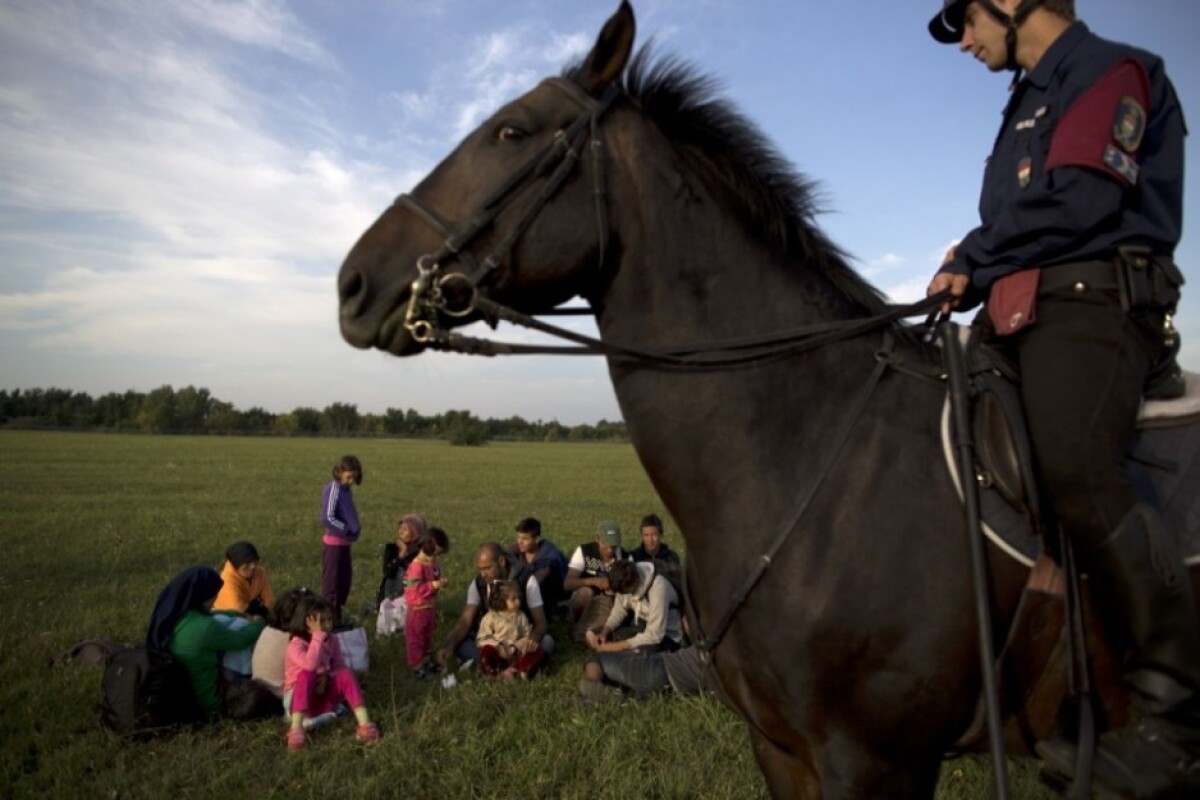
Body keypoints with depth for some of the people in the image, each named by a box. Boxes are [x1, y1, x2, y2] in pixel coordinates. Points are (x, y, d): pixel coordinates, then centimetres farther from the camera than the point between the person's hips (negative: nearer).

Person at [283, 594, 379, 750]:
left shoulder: (332, 640, 1)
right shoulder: (296, 643, -19)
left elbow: (340, 666, -1)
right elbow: (310, 665, -38)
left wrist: (326, 676, -22)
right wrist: (318, 635, -35)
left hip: (323, 698, 4)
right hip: (298, 699, -4)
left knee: (345, 674, -23)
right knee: (307, 674, -34)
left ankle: (365, 724, -34)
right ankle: (296, 729, -41)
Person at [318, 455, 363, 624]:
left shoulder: (346, 490, 9)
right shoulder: (333, 489, -16)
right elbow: (327, 519, -22)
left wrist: (356, 528, 3)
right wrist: (347, 530, -18)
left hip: (344, 543, 9)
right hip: (334, 544, -9)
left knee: (344, 583, 17)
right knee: (331, 585, -1)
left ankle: (337, 618, 29)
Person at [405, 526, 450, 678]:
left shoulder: (433, 563, 0)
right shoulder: (417, 566, -27)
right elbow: (415, 589, -28)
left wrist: (440, 582, -8)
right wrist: (434, 585, -29)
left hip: (430, 607, 9)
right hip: (418, 609, -9)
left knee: (428, 635, 21)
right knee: (415, 637, 7)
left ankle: (426, 660, 36)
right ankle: (416, 664, 17)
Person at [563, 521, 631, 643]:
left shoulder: (625, 557, -8)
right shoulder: (584, 551, -14)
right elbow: (567, 583, -20)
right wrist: (592, 581, -38)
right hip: (586, 599, 1)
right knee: (585, 591, -35)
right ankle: (576, 623, -8)